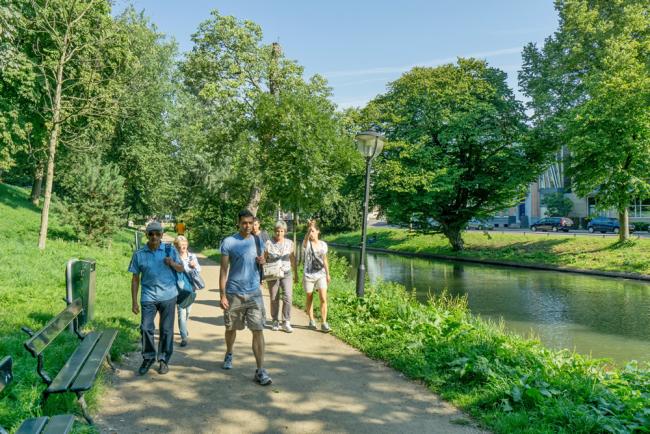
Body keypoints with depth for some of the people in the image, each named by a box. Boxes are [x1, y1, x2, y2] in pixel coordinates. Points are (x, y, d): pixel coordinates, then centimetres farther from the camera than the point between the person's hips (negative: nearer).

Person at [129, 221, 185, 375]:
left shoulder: (170, 250, 0)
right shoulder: (139, 254, 1)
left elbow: (181, 269, 10)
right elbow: (135, 279, 5)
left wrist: (172, 263, -12)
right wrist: (134, 301, 2)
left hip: (168, 296, 0)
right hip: (148, 297, 0)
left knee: (166, 330, 7)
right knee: (146, 328, -4)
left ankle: (164, 360, 22)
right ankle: (148, 358, 18)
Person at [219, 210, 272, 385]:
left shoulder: (258, 242, 5)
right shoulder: (228, 242, -7)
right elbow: (223, 270, -5)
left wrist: (262, 261, -7)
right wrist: (222, 295, -10)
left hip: (254, 292, 2)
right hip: (234, 293, -2)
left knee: (258, 330, -5)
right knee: (231, 327, 16)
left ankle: (260, 370, -1)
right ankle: (229, 354, 44)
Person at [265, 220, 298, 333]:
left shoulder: (289, 243, 5)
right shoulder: (268, 243, -4)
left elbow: (293, 260, 13)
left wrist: (296, 274, 16)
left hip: (287, 274, 1)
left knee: (288, 297, -10)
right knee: (274, 299, 6)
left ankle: (286, 322, 2)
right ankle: (275, 321, 23)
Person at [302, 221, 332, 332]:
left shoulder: (323, 244, 3)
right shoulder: (307, 244, -6)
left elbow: (325, 260, 12)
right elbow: (305, 241, -32)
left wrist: (328, 274, 12)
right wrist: (309, 229, -47)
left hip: (321, 274, 1)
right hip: (308, 275, -1)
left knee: (323, 299, -8)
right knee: (310, 299, 10)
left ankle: (324, 323, -3)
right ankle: (311, 321, 24)